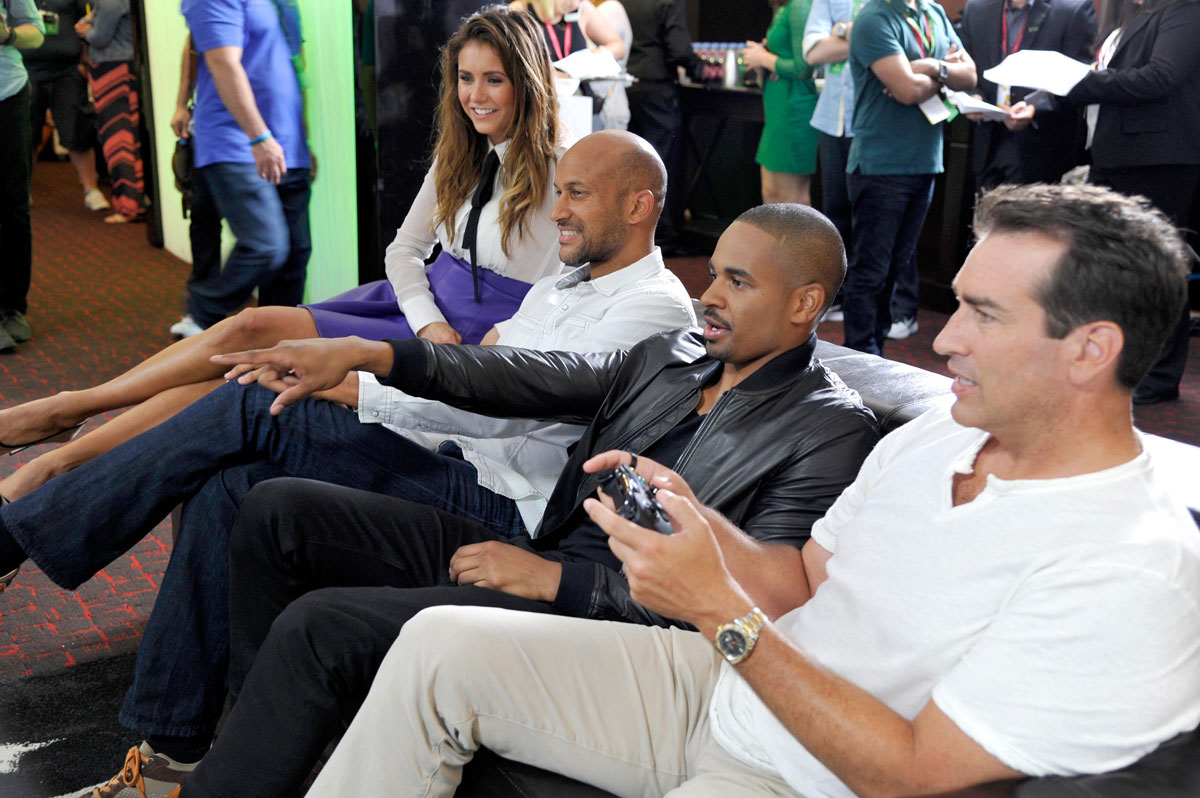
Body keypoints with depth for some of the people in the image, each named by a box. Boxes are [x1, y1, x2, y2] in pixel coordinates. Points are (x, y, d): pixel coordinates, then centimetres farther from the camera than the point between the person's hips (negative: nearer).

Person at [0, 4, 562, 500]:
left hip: (474, 338, -7)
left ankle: (68, 407, -4)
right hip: (417, 298, 7)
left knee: (254, 330, -16)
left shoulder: (560, 174, -12)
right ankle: (59, 460, -8)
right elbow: (404, 247, 11)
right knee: (240, 372, -11)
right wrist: (430, 324, -8)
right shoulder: (459, 156, 10)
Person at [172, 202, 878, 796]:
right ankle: (258, 740, 13)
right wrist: (365, 355, -3)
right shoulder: (674, 354, 12)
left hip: (596, 613, -8)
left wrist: (556, 578, -19)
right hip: (537, 558, 8)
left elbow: (746, 599, -18)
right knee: (277, 510, 2)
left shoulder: (833, 431, -10)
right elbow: (530, 379, 7)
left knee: (318, 626, -23)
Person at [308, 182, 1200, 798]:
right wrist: (696, 520, -9)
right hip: (725, 688, 8)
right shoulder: (932, 435, 4)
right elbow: (803, 581, 10)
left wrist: (722, 609, -26)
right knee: (442, 643, -3)